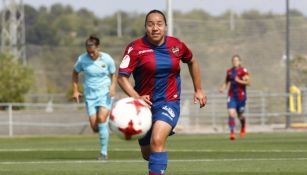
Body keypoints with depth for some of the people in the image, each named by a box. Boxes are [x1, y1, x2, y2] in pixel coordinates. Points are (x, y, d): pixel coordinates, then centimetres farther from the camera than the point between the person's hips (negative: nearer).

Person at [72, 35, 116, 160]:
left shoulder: (107, 59, -7)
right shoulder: (82, 59, -5)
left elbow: (113, 74, 8)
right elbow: (75, 73, 13)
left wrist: (112, 87, -10)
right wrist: (75, 90, 7)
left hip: (105, 94, -2)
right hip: (90, 95, 2)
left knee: (102, 118, -21)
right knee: (94, 126, -6)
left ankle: (104, 152, -15)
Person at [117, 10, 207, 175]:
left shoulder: (176, 45, -2)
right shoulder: (135, 48, -11)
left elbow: (192, 62, 19)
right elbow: (122, 77, -16)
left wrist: (198, 90, 19)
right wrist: (136, 97, -31)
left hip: (169, 103, -1)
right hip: (145, 104, 1)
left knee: (157, 140, -28)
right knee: (147, 152, 14)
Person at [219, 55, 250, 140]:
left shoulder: (243, 71, -5)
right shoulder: (229, 71, 9)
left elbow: (248, 82, -10)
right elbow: (226, 82, 20)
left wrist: (239, 81, -23)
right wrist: (222, 88, 2)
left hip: (241, 95, -2)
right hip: (232, 95, 2)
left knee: (240, 115, 9)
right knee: (231, 113, -16)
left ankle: (243, 126, 43)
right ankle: (232, 132, -18)